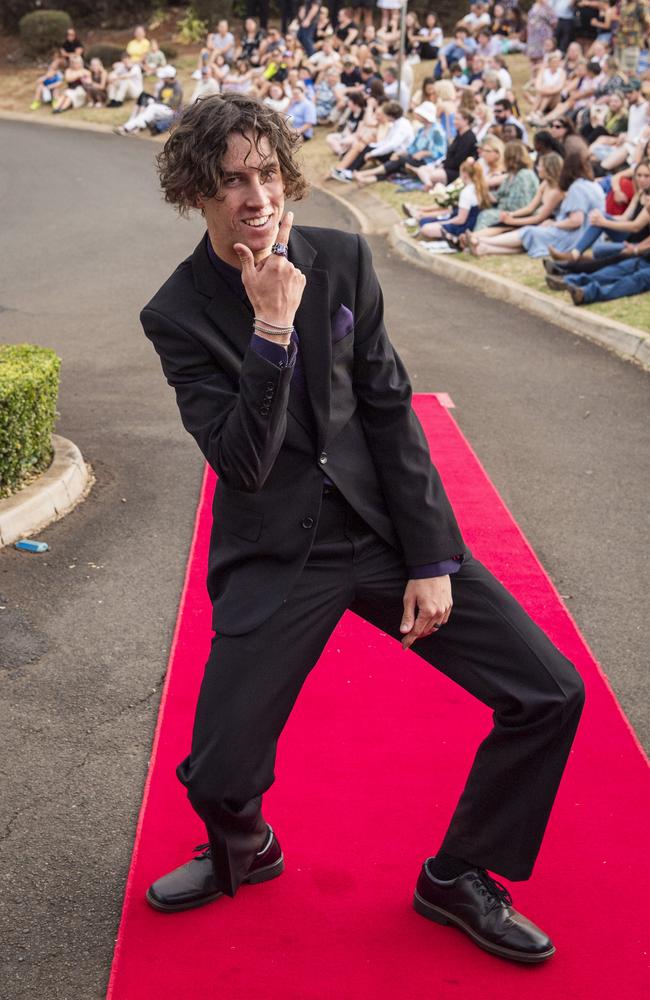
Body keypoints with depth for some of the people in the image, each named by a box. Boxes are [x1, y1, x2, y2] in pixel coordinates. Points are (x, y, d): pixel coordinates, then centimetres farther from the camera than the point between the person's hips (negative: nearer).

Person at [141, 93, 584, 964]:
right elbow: (244, 462, -17)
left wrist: (431, 558, -4)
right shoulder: (178, 314, -8)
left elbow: (390, 411, 1)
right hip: (274, 556, -2)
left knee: (551, 694, -4)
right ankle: (245, 853, 31)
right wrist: (272, 329, -26)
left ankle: (459, 876, 19)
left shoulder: (341, 258, -1)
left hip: (383, 525, 3)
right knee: (220, 776, -10)